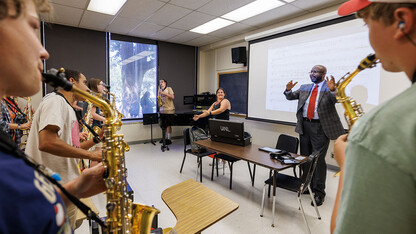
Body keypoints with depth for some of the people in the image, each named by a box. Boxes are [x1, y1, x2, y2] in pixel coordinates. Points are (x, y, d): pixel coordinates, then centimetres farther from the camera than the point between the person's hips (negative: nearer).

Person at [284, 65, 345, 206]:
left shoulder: (329, 88, -2)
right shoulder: (304, 88, 13)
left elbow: (336, 100, -16)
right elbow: (290, 97, 15)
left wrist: (332, 90, -34)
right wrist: (288, 90, -5)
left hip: (320, 127, -5)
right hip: (304, 126, 6)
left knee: (318, 159, -4)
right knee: (305, 157, 14)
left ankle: (319, 192, 11)